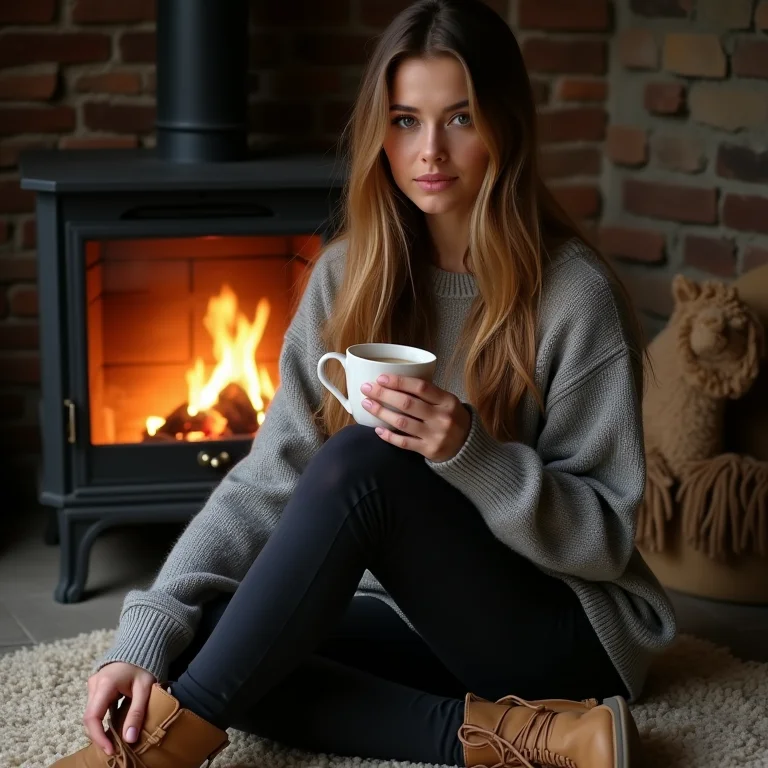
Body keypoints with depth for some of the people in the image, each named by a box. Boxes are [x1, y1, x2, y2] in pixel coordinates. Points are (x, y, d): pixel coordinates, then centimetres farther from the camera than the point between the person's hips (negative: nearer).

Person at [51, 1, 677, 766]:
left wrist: (469, 450, -29)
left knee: (360, 463, -30)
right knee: (200, 635, -20)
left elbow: (606, 537, -12)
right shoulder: (350, 275, -1)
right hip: (418, 617, 6)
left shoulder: (574, 294, -15)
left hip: (563, 633, -6)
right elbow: (272, 479, -5)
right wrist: (146, 636, -17)